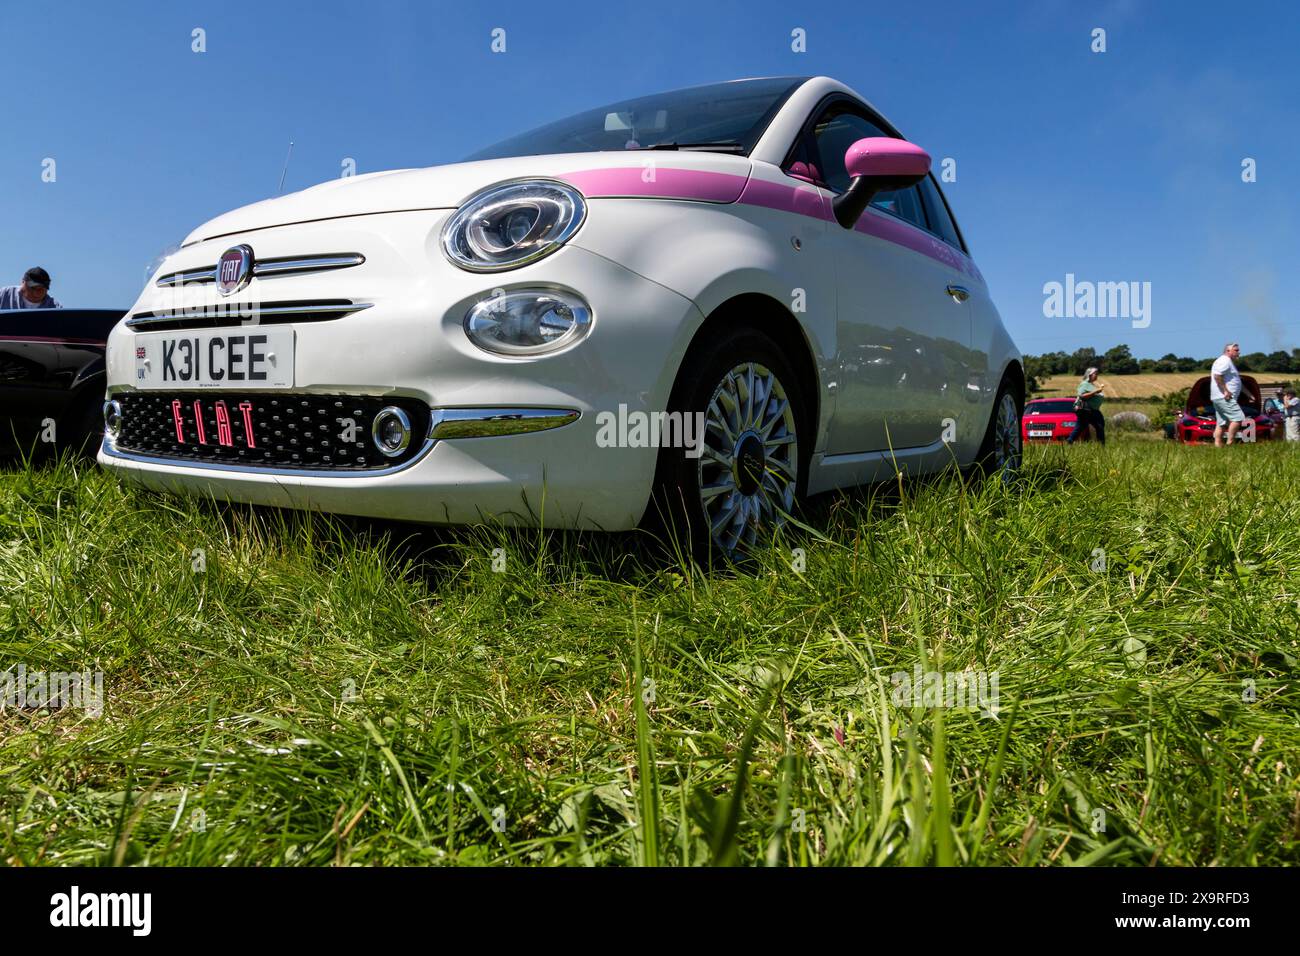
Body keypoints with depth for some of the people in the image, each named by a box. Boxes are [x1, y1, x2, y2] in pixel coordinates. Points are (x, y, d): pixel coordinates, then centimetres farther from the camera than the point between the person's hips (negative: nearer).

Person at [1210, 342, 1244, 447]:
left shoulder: (1229, 362, 25)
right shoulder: (1225, 360, -9)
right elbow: (1217, 375, -22)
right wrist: (1225, 391, -22)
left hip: (1219, 398, 11)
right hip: (1224, 398, -11)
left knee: (1222, 423, 9)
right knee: (1238, 418, -13)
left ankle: (1218, 445, 8)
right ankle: (1230, 443, -13)